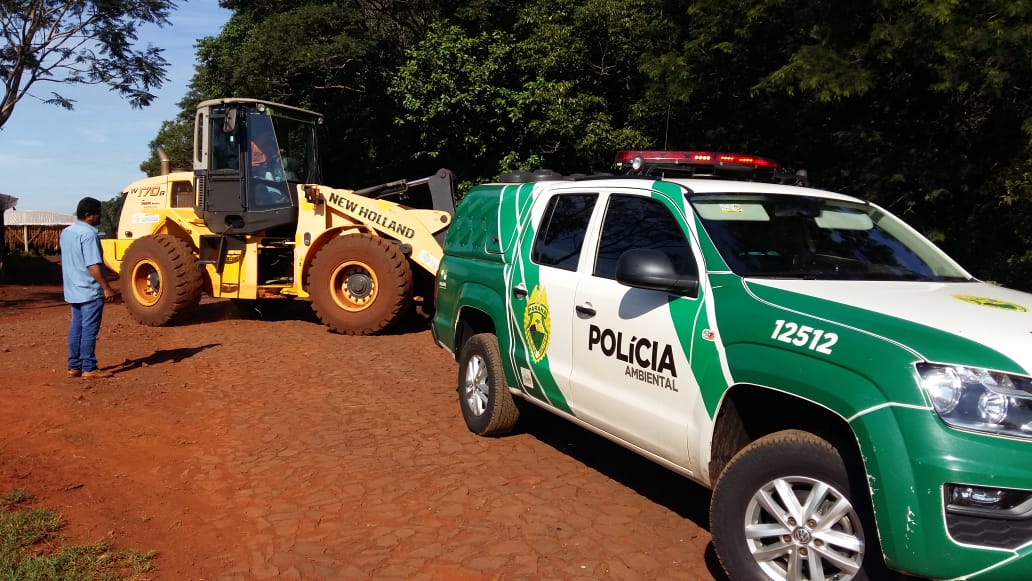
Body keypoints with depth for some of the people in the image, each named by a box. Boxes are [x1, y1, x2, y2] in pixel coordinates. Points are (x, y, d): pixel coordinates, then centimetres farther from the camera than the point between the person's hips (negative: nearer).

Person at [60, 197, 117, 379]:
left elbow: (68, 261, 19)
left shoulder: (66, 232, 11)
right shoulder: (89, 234, -18)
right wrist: (107, 288, -19)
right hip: (90, 291, -9)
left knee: (76, 327, 12)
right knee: (89, 329, -3)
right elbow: (93, 265, -22)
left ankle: (74, 366, 17)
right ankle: (89, 368, 1)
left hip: (73, 290, 9)